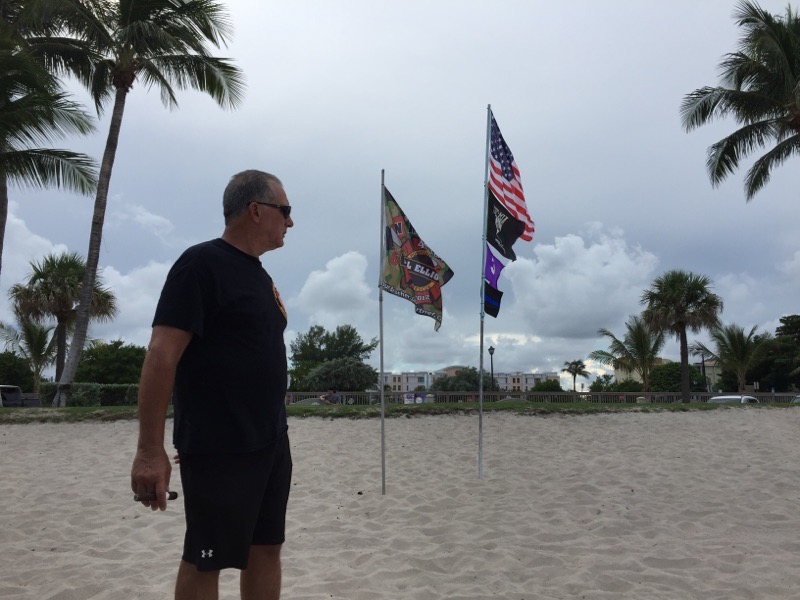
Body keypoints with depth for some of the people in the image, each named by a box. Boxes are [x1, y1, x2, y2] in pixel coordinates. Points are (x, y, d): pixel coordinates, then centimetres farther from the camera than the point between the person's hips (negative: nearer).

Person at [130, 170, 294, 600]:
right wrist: (150, 449, -22)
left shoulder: (260, 276, 14)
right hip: (218, 447, -8)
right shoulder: (201, 264, -12)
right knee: (206, 560, 5)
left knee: (266, 548, 14)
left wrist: (273, 428, 19)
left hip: (271, 442, 8)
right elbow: (162, 355, -19)